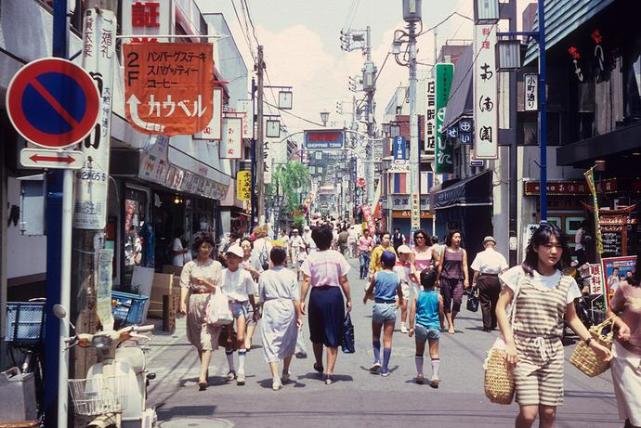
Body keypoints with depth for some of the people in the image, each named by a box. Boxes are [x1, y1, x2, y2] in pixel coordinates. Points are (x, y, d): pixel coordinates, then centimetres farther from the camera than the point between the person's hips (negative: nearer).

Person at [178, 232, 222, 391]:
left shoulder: (216, 265, 9)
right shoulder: (189, 266, 7)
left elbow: (218, 288, 5)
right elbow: (185, 285, -4)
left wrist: (205, 283, -13)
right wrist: (183, 303, -19)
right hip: (194, 302, 2)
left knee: (208, 340, -12)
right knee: (198, 341, 12)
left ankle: (202, 376, -20)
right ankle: (205, 369, 28)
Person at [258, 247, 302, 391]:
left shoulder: (264, 276, -1)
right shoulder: (290, 275, -4)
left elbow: (261, 299, 5)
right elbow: (296, 298, -5)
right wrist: (298, 316, 1)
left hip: (270, 309, -1)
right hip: (288, 309, 1)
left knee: (271, 344, 0)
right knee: (288, 342, 20)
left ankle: (275, 379, -11)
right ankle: (285, 374, 34)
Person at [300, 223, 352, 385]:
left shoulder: (311, 258, -4)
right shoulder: (337, 256, -4)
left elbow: (306, 281, -10)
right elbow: (343, 281, -3)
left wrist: (302, 300, -6)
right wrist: (348, 299, 5)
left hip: (316, 295, 1)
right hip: (334, 294, -1)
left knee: (317, 334, 20)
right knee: (332, 335, 5)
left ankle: (319, 364, 39)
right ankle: (329, 371, -2)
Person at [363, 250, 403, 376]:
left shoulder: (377, 275, -5)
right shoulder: (397, 277, 1)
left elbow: (369, 291, 7)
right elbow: (400, 294, 17)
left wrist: (365, 298, 29)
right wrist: (400, 301, 39)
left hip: (378, 306, -1)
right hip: (391, 308, 1)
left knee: (375, 336, 18)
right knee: (388, 339, 4)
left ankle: (377, 360, 2)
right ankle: (385, 369, 4)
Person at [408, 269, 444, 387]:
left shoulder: (417, 296, -2)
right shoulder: (438, 297, -3)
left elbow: (412, 312, -6)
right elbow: (441, 313, 3)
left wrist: (411, 327, -3)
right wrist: (442, 324, 20)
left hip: (420, 326, 0)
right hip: (434, 326, 0)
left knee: (419, 352, 16)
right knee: (434, 352, 1)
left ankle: (419, 375, 18)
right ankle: (435, 376, -6)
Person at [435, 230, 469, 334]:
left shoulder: (462, 251, 11)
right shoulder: (445, 250, 6)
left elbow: (464, 266, 8)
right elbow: (440, 265, 7)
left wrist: (466, 279, -2)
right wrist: (438, 279, 4)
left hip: (458, 279, 1)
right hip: (446, 279, -1)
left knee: (457, 300, -12)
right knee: (447, 302, 0)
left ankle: (452, 319, 12)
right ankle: (450, 325, 6)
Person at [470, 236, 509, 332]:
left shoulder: (480, 255, -1)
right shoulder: (499, 255, 2)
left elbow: (476, 271, -5)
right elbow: (504, 270, -5)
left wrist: (474, 282, 3)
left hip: (484, 279, -2)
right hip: (495, 280, 2)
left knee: (485, 303, 4)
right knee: (494, 302, 16)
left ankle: (487, 326, 0)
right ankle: (493, 324, 25)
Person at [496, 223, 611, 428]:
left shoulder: (566, 282, 6)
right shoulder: (519, 274, -3)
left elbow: (571, 318, 16)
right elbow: (501, 308, -2)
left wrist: (592, 343, 4)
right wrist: (509, 343, -12)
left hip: (553, 352, 3)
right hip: (523, 349, -3)